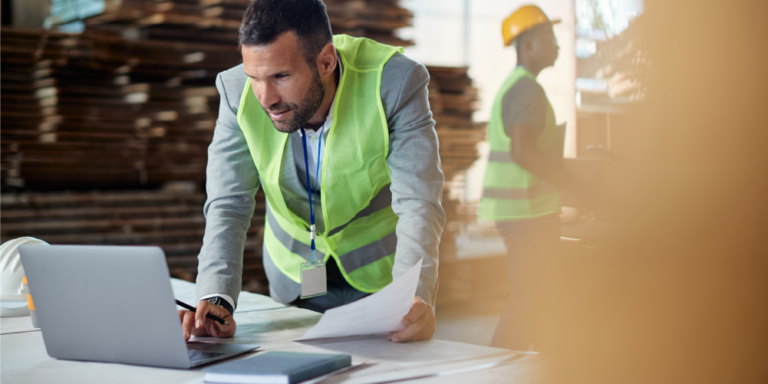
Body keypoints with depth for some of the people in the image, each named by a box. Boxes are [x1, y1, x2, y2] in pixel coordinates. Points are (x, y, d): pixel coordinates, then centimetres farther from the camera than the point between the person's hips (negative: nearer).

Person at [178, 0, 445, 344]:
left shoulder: (396, 83, -26)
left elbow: (418, 204, -29)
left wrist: (415, 298, -46)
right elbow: (228, 206, -18)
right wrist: (216, 299, -35)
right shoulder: (237, 91, -19)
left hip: (380, 275, -2)